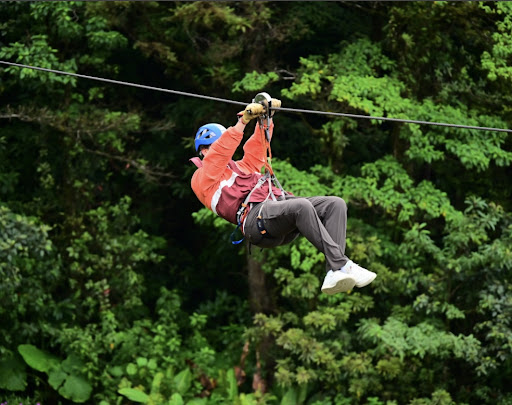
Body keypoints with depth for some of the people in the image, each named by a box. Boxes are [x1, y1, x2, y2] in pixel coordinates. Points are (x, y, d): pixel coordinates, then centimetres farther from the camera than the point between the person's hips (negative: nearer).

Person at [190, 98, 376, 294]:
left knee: (335, 204, -13)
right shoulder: (201, 179, 15)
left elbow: (256, 150, 39)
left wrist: (266, 119, 24)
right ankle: (342, 265, -39)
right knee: (302, 206, -37)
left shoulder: (239, 168, 40)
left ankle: (334, 273, -30)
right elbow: (220, 153, 0)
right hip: (255, 215, -9)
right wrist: (242, 122, -7)